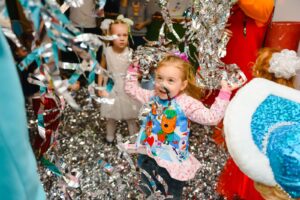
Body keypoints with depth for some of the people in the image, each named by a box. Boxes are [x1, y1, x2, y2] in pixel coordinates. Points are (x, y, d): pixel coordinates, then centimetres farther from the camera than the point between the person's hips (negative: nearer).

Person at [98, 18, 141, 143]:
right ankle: (110, 135, 41)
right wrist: (99, 86, 2)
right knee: (110, 116, 18)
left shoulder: (130, 53, -13)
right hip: (111, 88, 2)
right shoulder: (107, 52, -8)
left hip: (127, 89, -1)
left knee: (131, 116, 12)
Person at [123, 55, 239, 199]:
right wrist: (133, 70, 6)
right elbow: (132, 89, 9)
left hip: (172, 161, -5)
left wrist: (224, 94, -30)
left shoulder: (186, 103, -20)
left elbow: (211, 117, -27)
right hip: (148, 154, 5)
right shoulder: (152, 96, -5)